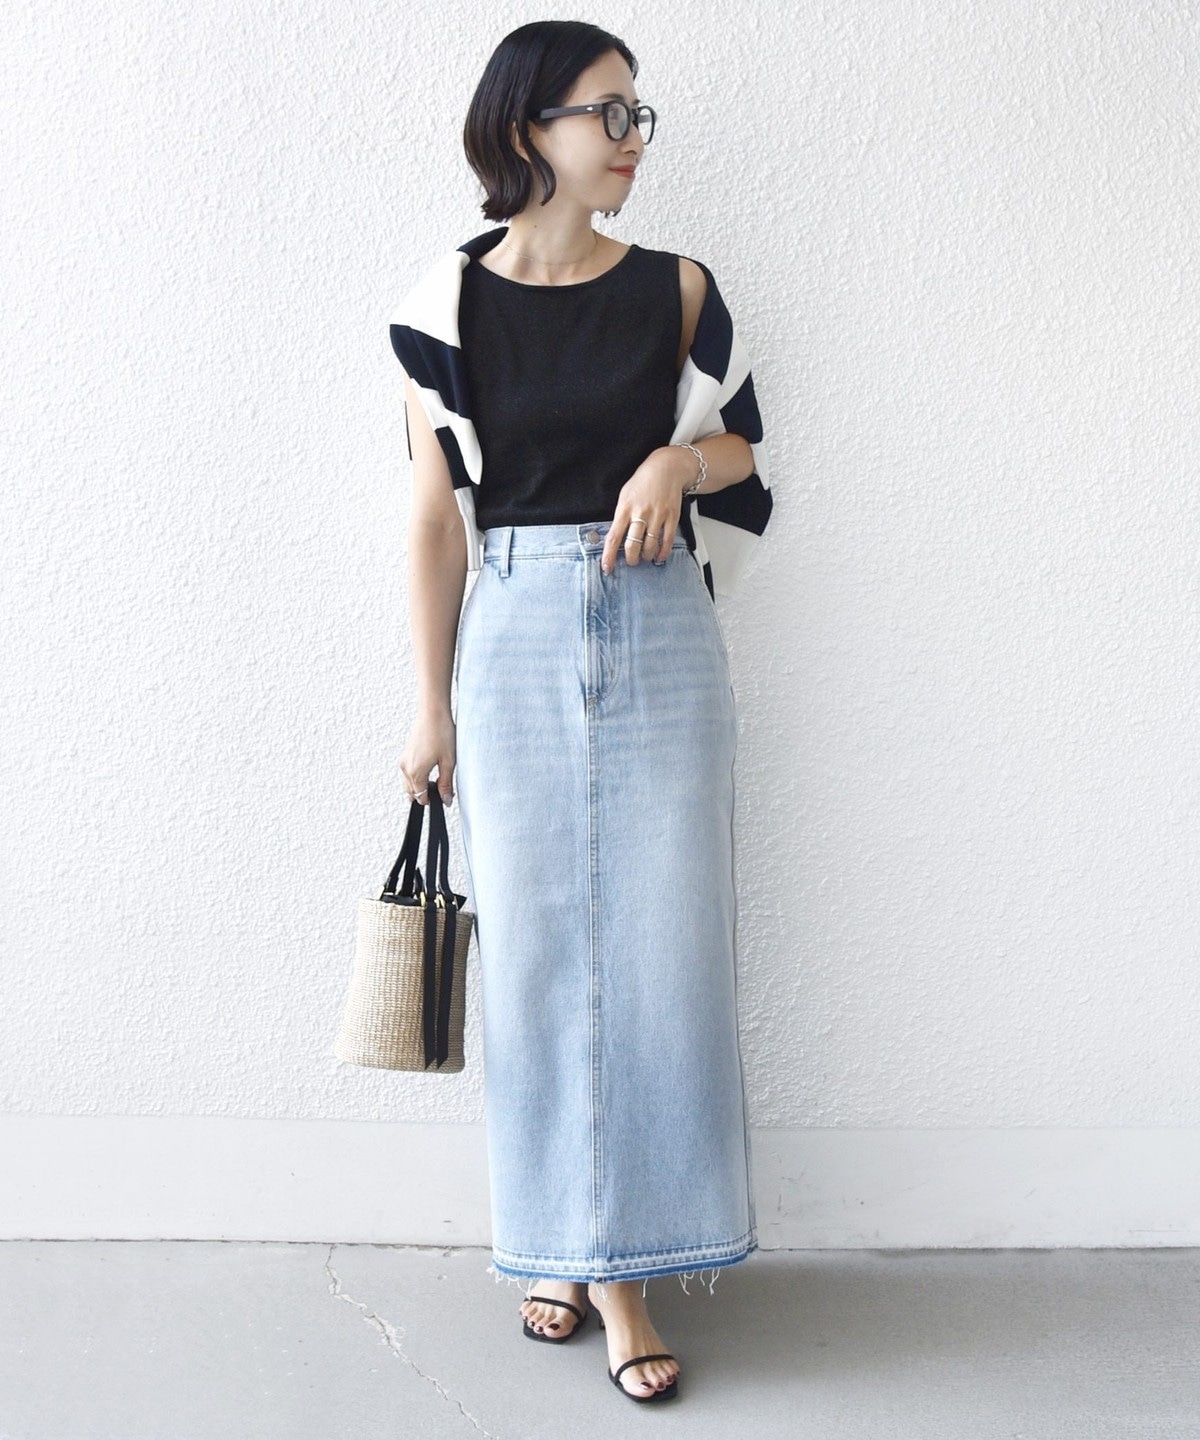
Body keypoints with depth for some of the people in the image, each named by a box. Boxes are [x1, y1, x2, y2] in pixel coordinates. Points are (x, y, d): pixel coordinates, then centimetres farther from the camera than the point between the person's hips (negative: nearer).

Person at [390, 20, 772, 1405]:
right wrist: (431, 703, 0)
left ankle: (624, 1264, 12)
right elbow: (436, 512, 1)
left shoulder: (677, 289, 6)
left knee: (657, 945, 0)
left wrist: (678, 461, -9)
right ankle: (552, 1240, 22)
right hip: (516, 638, -1)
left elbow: (742, 444, 15)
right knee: (534, 949, 4)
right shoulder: (450, 303, 1)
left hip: (660, 629, 1)